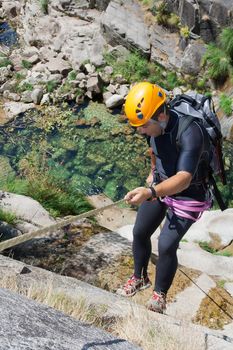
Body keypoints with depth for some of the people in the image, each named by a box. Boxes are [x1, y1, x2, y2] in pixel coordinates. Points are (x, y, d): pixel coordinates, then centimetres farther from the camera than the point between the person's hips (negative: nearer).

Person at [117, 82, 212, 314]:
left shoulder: (190, 133, -36)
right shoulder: (155, 125, -12)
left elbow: (183, 180, -43)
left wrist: (150, 193, -57)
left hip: (188, 196, -7)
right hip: (160, 185, 7)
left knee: (166, 246, -9)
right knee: (139, 233, 10)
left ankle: (159, 294, 18)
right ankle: (139, 278, 36)